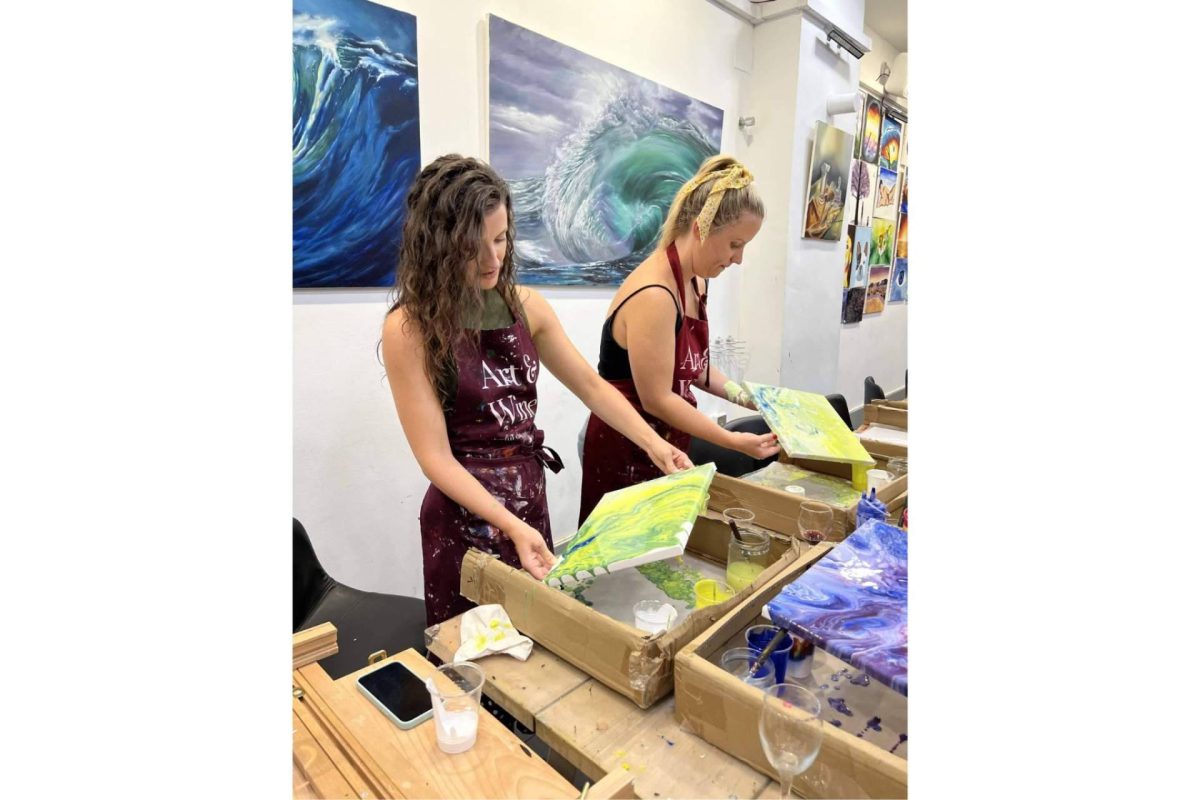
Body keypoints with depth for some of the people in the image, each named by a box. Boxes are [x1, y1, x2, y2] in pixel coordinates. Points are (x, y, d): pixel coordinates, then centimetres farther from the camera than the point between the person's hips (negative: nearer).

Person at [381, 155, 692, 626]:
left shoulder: (526, 306, -1)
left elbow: (591, 386, 4)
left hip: (531, 502, 5)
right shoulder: (409, 328, -16)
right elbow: (436, 458, -18)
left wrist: (653, 444, -7)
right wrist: (511, 526, -27)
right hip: (466, 516, -5)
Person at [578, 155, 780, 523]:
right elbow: (656, 399, -23)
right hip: (626, 449, -9)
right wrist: (735, 441, -20)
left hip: (667, 441, 9)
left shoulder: (694, 282, 3)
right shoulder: (653, 295, -25)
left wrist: (748, 397, 4)